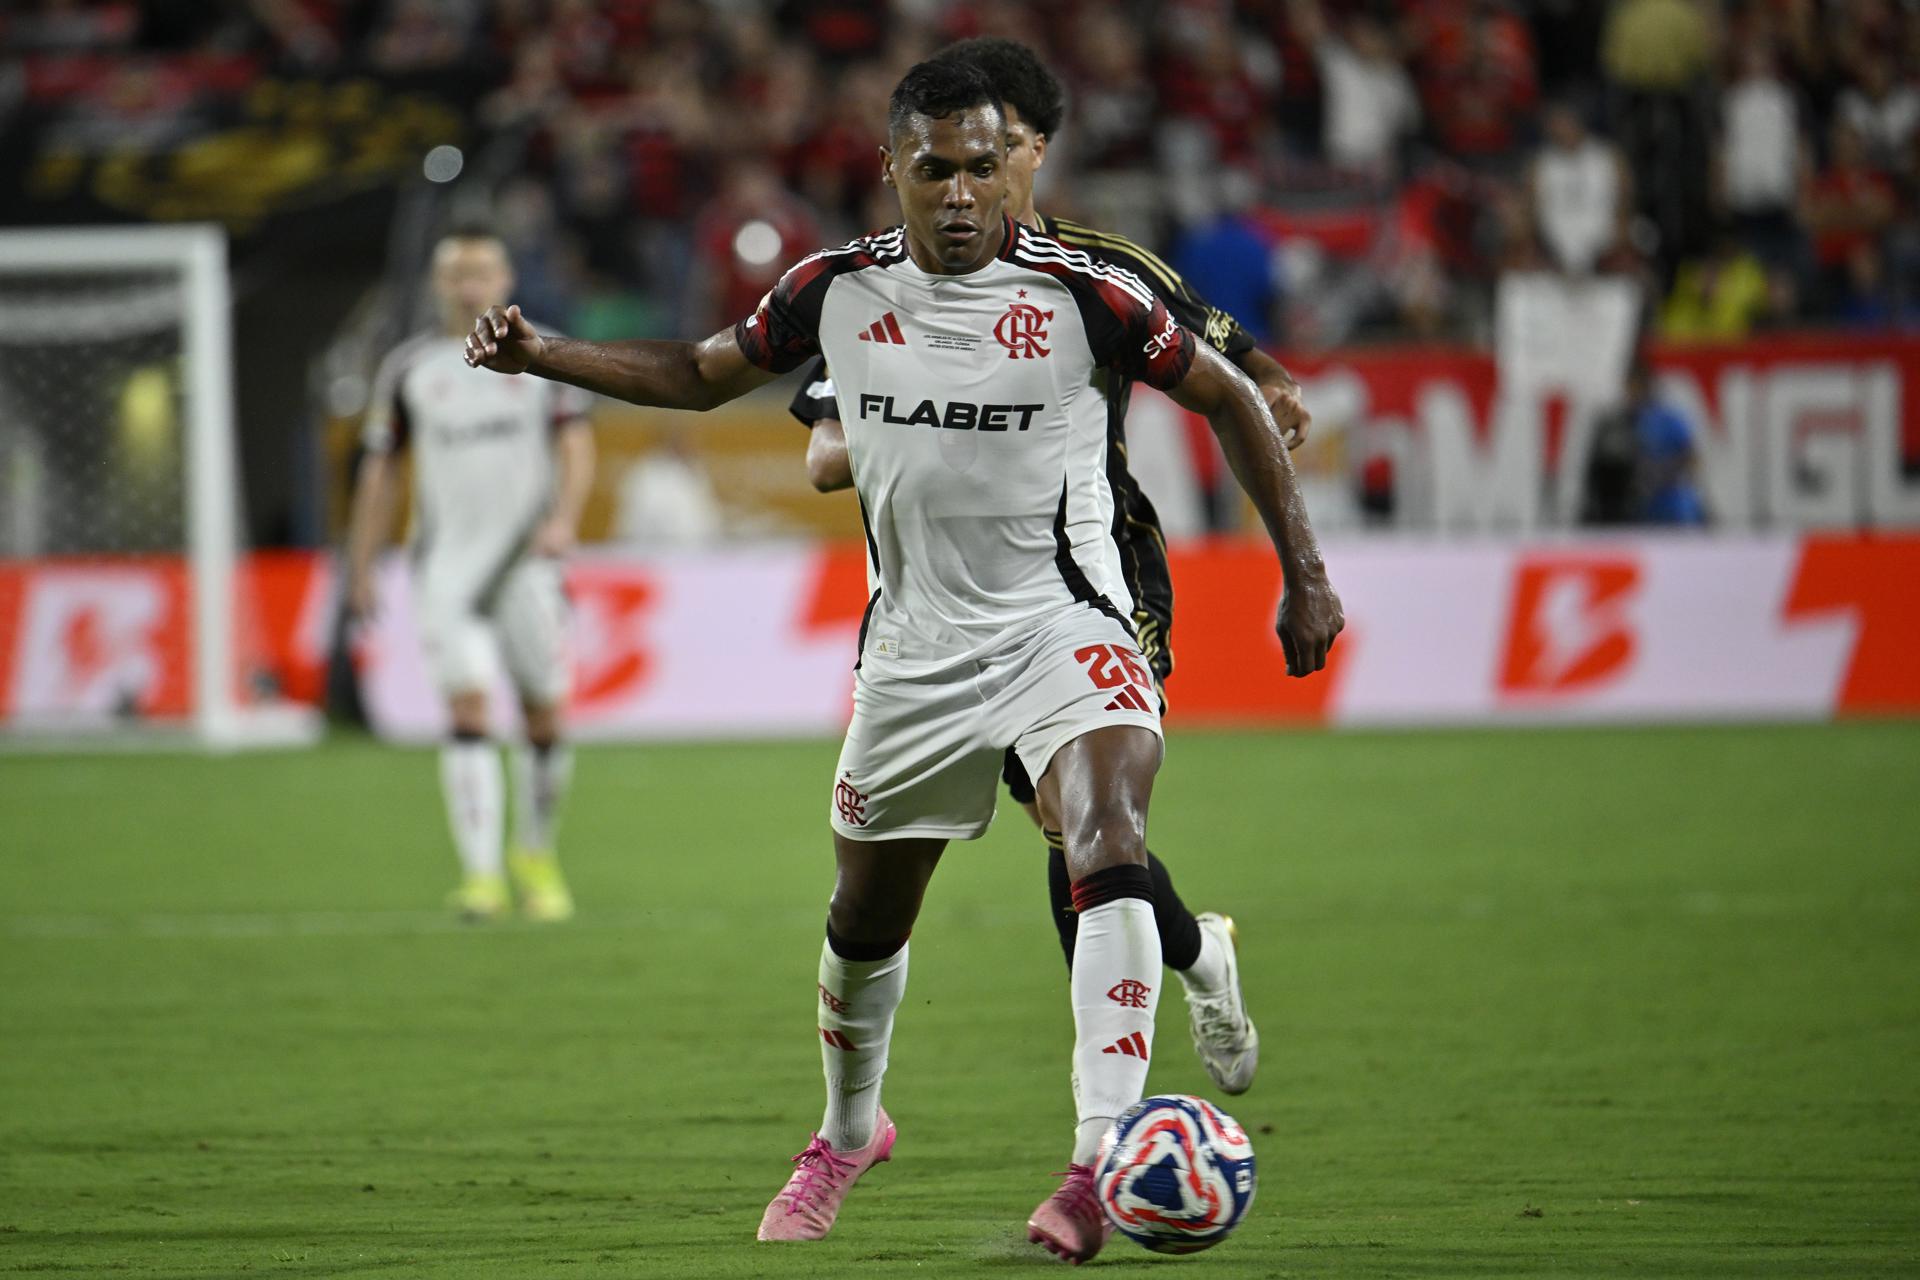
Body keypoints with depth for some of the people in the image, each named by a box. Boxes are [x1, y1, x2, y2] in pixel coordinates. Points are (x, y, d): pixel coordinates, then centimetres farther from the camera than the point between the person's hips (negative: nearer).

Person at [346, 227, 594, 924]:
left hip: (528, 561, 0)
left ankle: (535, 852, 26)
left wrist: (564, 517, -19)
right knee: (468, 707, -15)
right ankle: (482, 873, -18)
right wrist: (360, 571, 9)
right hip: (446, 565, 0)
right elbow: (379, 471, 12)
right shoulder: (408, 367, 9)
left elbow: (576, 444, -1)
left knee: (545, 718, 2)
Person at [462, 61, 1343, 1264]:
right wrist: (540, 353, 2)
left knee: (1111, 851, -30)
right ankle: (849, 1130, 45)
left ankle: (1101, 1164, -34)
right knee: (865, 917, 15)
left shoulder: (1083, 294, -12)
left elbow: (1231, 398, 0)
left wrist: (1305, 571, -2)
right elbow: (701, 375, 14)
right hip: (915, 646, 4)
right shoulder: (839, 291, -3)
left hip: (1065, 624, -4)